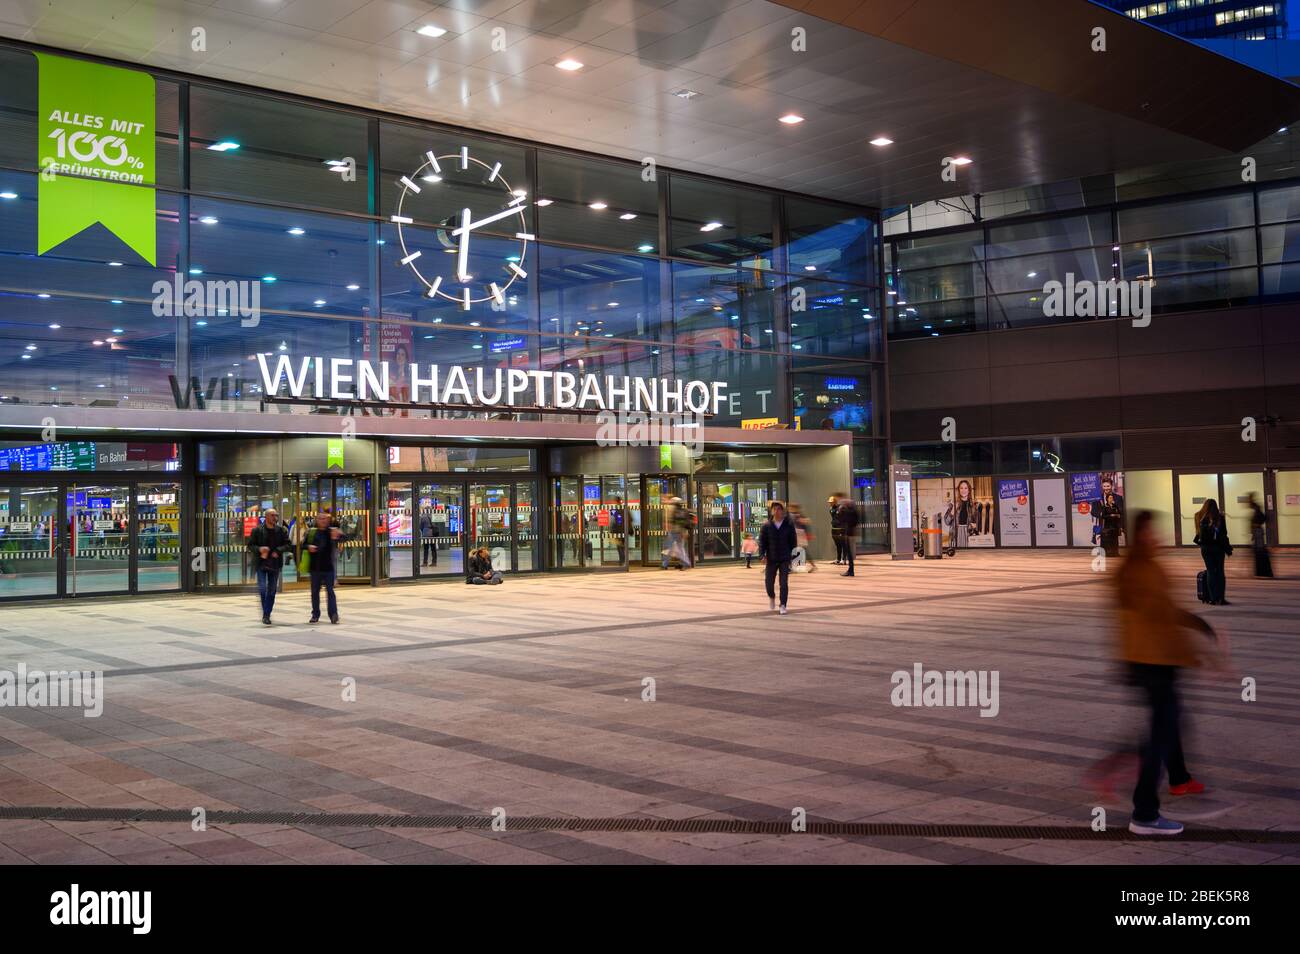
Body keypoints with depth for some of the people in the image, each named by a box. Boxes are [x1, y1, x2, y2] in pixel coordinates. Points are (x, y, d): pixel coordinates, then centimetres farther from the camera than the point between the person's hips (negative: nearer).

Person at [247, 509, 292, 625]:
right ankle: (264, 614, 0)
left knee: (272, 591, 8)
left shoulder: (281, 531, 3)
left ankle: (267, 615, 18)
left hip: (275, 564, 3)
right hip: (261, 564, -3)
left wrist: (278, 551, -15)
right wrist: (259, 549, -19)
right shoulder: (257, 530, -3)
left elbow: (288, 545, 1)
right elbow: (250, 545, 0)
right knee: (262, 589, -11)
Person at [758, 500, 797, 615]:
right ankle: (771, 597, 37)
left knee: (784, 583, -5)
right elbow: (762, 541, -2)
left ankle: (783, 606, 2)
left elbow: (793, 541, 3)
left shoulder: (789, 525, -1)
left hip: (785, 559, -1)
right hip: (771, 559, 1)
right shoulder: (767, 526, -1)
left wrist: (792, 555, -2)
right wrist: (762, 554, -15)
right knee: (769, 581, 6)